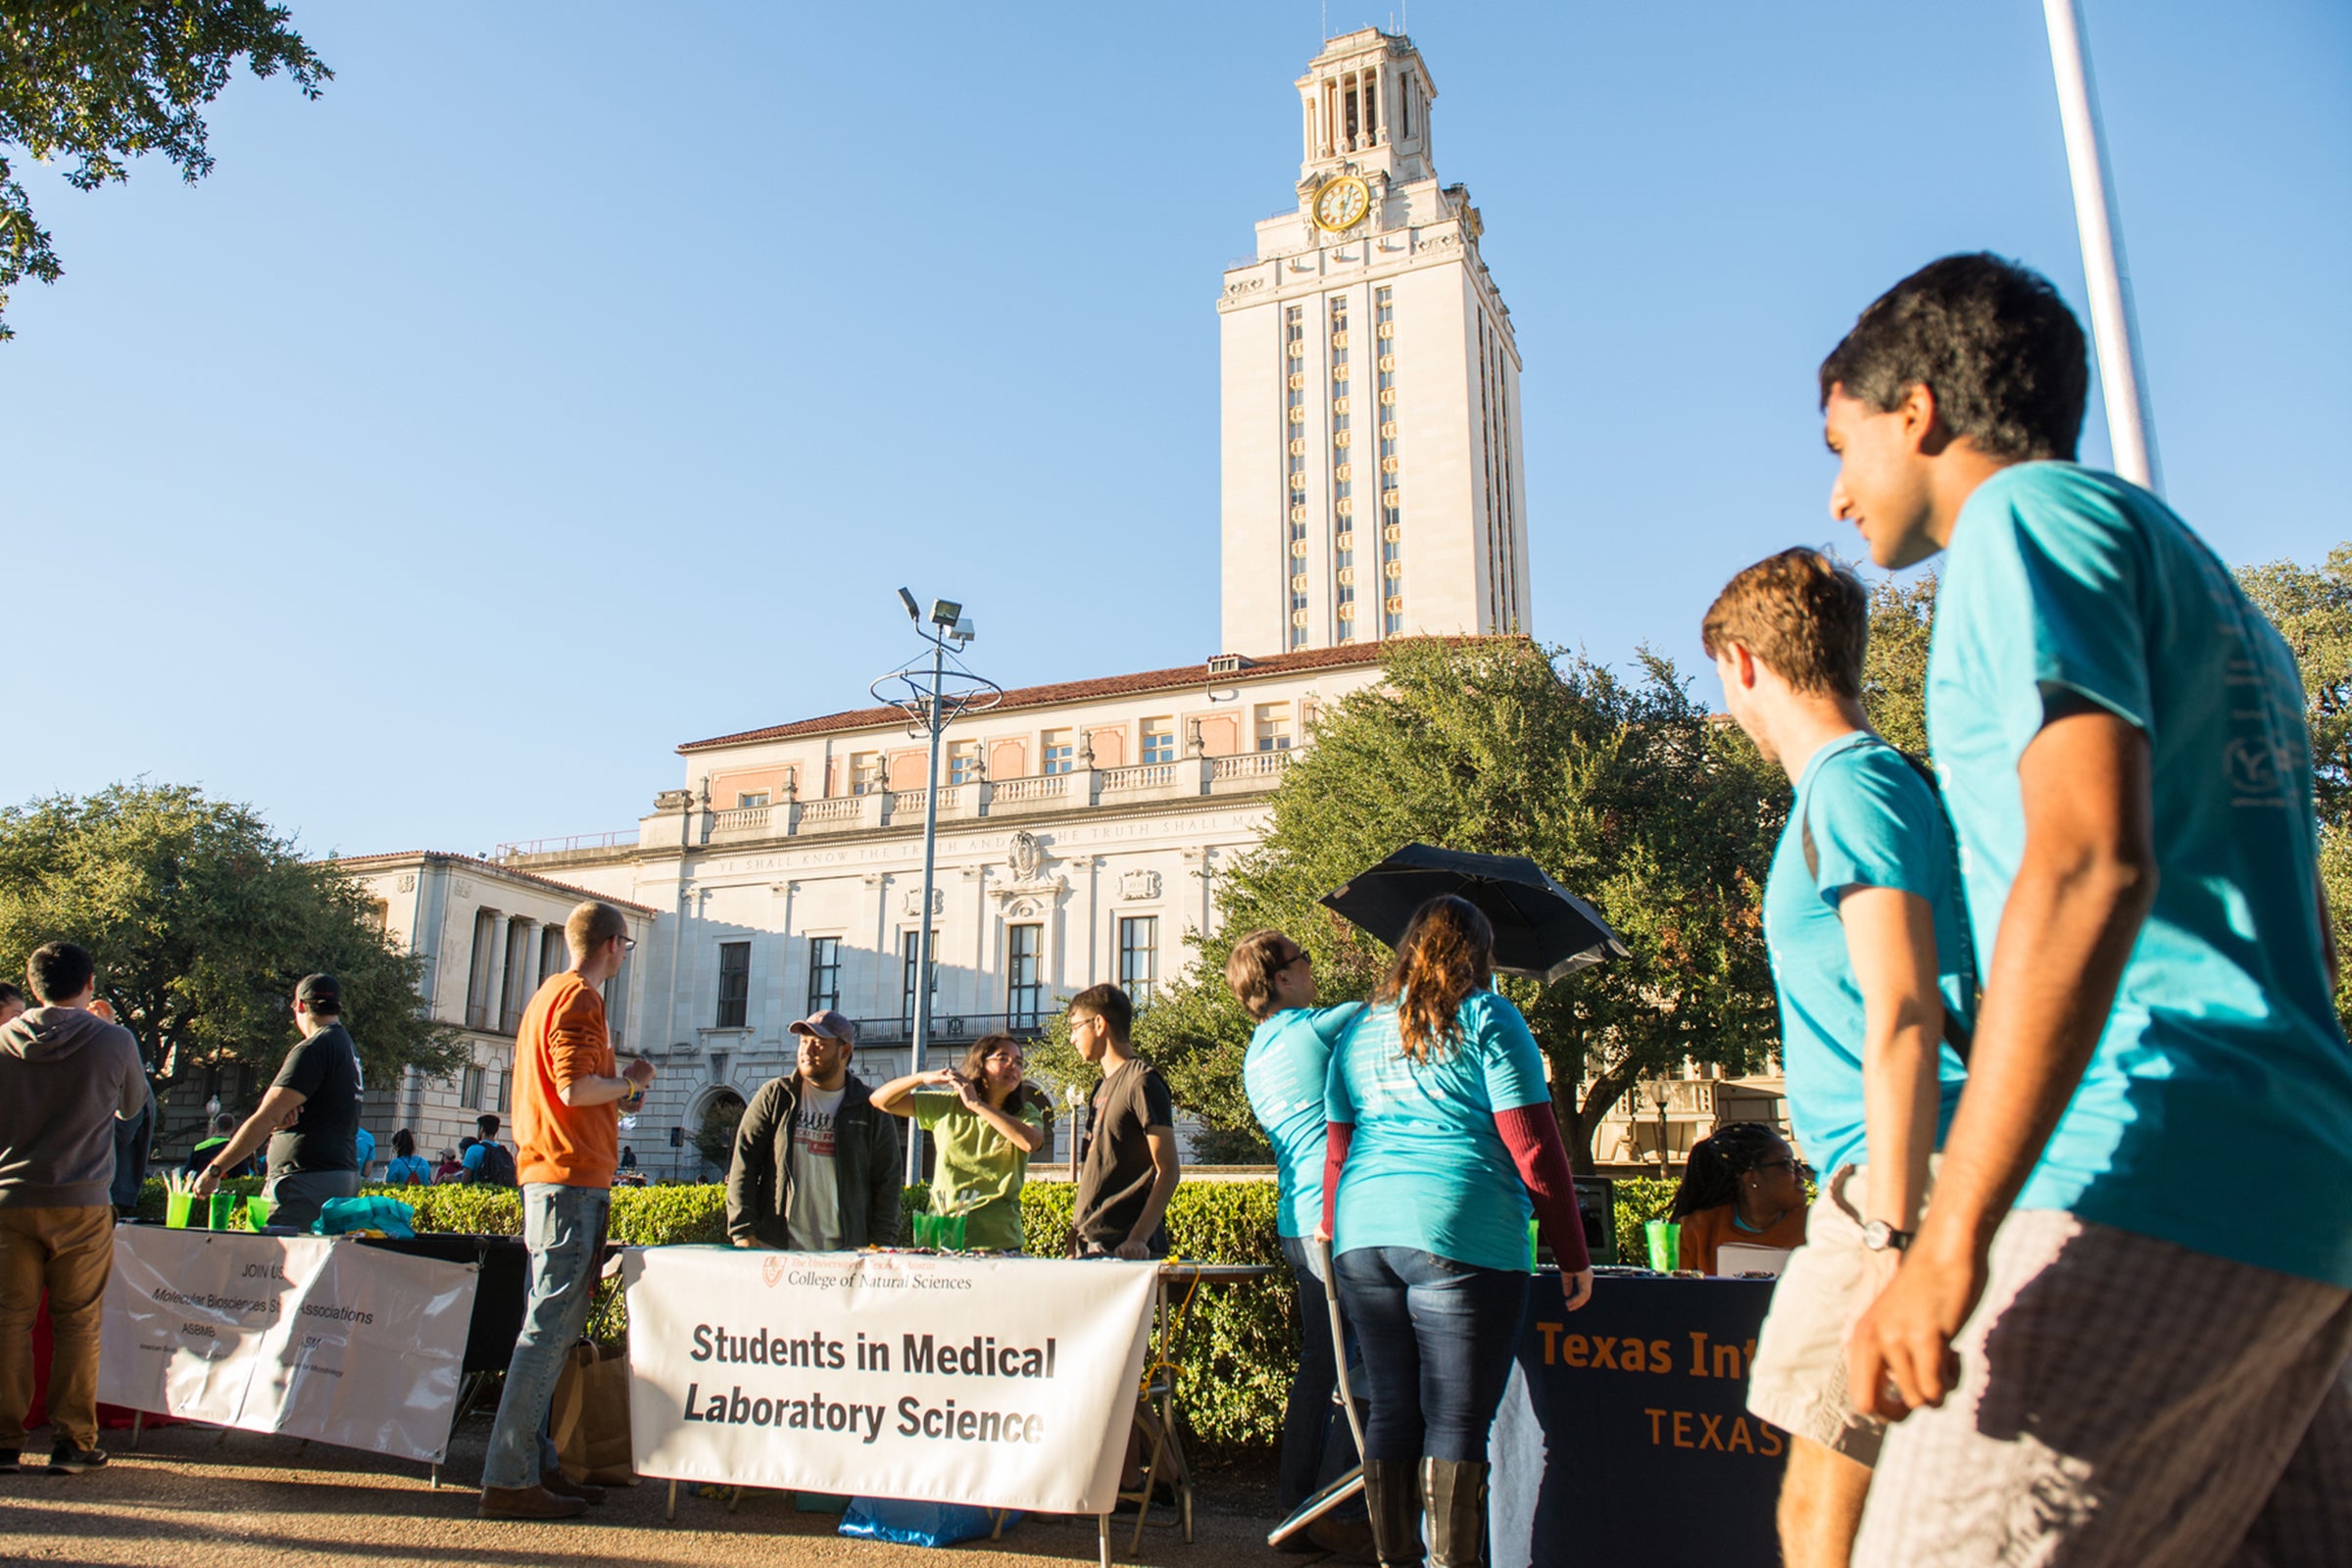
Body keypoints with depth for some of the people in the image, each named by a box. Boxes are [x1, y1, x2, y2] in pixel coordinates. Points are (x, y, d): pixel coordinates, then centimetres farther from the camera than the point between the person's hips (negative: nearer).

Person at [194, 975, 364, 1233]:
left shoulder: (313, 1049, -12)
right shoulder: (347, 1046, 17)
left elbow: (267, 1117, -16)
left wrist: (214, 1170, -10)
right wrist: (284, 1112, -7)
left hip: (307, 1180, -9)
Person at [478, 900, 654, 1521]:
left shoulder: (550, 992, 20)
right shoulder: (579, 997, -10)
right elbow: (575, 1087, -20)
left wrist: (616, 1089, 20)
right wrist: (629, 1082, -4)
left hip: (550, 1175, 10)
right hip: (573, 1178, -10)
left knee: (553, 1325, 13)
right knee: (549, 1328, -9)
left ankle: (535, 1463, 18)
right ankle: (509, 1480, -7)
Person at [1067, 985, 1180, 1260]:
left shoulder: (1141, 1081, -8)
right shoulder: (1103, 1088, 18)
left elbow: (1169, 1171, -13)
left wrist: (1138, 1239, -22)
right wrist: (1073, 1246, 14)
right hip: (1089, 1247, 8)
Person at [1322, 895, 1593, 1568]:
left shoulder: (1360, 1030, 16)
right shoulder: (1487, 1018, 1)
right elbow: (1532, 1144, -4)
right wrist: (1573, 1253, 1)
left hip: (1362, 1235, 5)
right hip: (1461, 1235, -5)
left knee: (1392, 1411, 12)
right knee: (1456, 1421, -1)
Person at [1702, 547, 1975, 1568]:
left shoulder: (1848, 787, -11)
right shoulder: (1875, 783, 20)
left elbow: (1903, 1023, -20)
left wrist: (1890, 1237, -21)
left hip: (1890, 1185, -10)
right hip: (1894, 1182, 10)